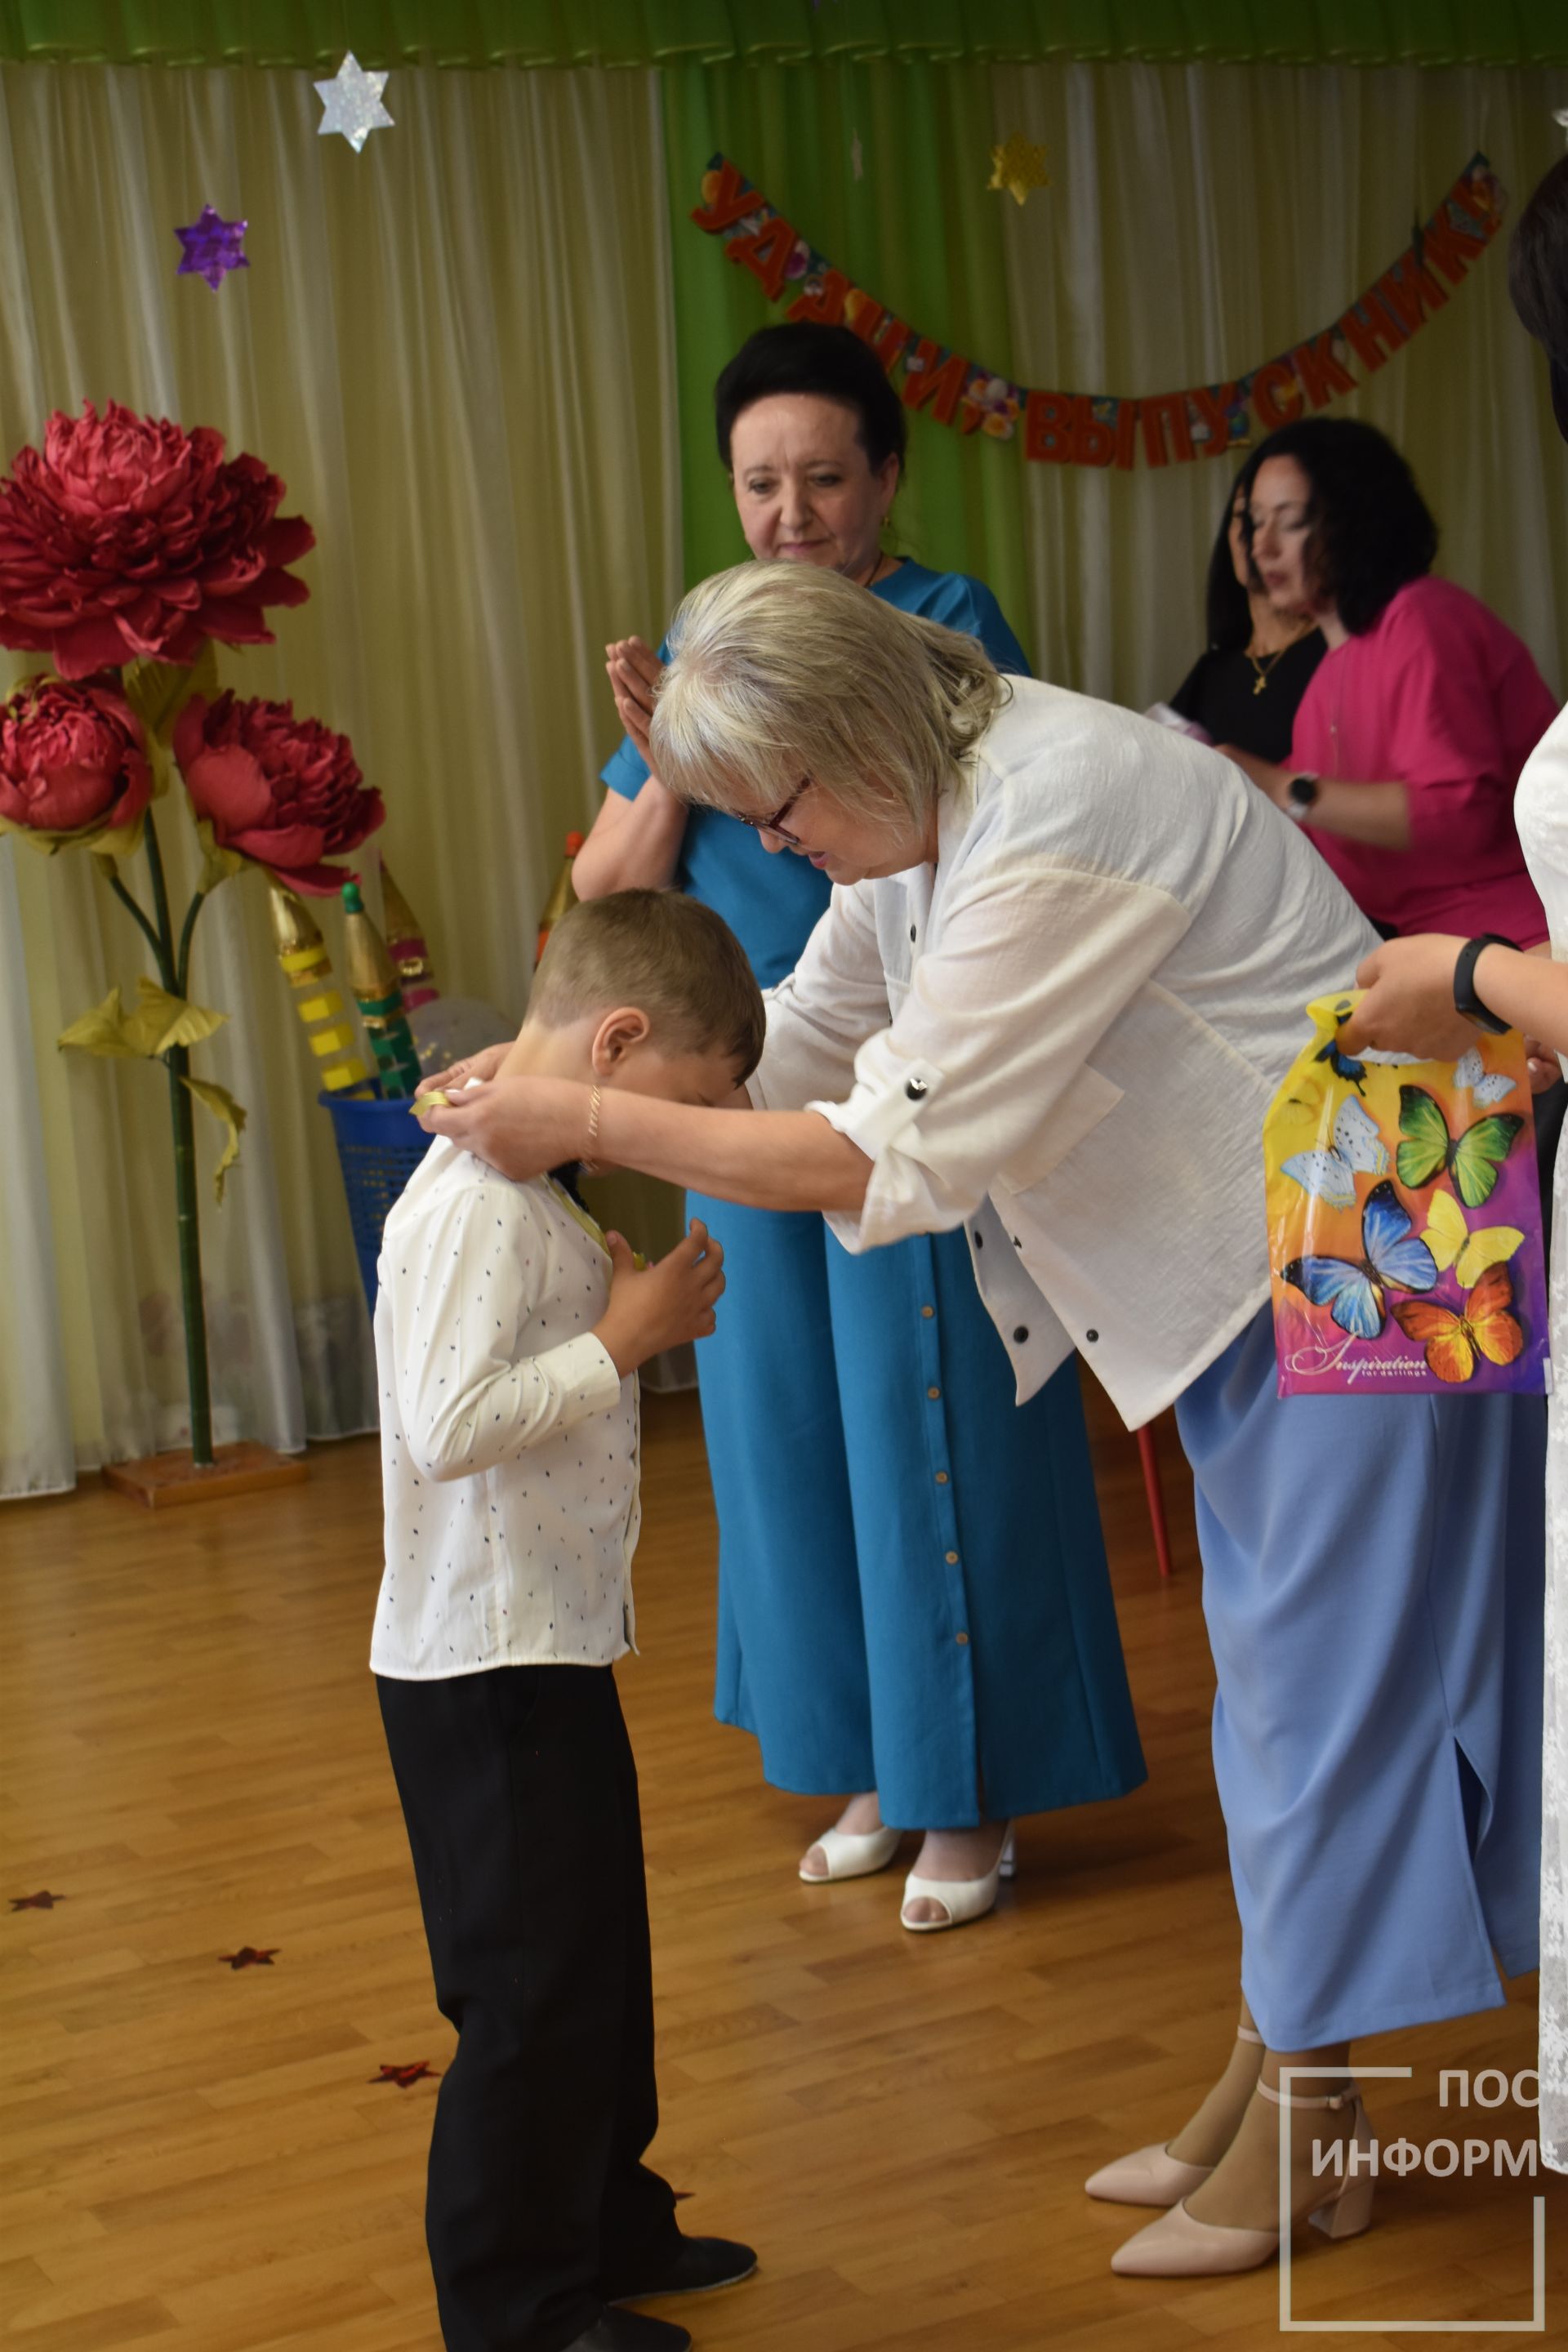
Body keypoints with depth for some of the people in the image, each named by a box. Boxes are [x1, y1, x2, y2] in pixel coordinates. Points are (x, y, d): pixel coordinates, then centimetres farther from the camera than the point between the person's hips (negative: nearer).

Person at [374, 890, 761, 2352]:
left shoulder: (531, 1183, 11)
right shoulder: (474, 1201, -21)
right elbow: (449, 1424, -29)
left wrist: (635, 1303, 3)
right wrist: (623, 1339, -20)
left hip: (547, 1649, 11)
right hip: (487, 1668, -11)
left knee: (600, 1961, 22)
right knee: (536, 1990, 0)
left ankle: (610, 2230, 38)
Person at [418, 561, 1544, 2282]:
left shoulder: (1053, 823, -29)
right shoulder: (926, 809, 2)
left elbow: (897, 1152, -29)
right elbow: (792, 1059, 9)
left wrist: (591, 1123, -26)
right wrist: (548, 1109, -3)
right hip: (1253, 1257, 10)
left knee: (1324, 1657, -3)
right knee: (1269, 1660, 14)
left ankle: (1304, 2130, 8)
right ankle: (1269, 2075, 25)